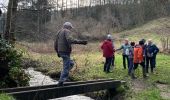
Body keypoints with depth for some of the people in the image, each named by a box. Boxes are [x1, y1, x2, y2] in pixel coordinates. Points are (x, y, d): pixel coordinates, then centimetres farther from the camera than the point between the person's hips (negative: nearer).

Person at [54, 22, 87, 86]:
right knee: (66, 67, -6)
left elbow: (55, 44, 24)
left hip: (60, 51, 9)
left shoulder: (59, 32, 20)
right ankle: (61, 82, -8)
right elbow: (70, 40, -28)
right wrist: (81, 42, -33)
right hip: (65, 51, -9)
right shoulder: (66, 31, -7)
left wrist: (58, 52, 36)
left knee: (71, 64, 23)